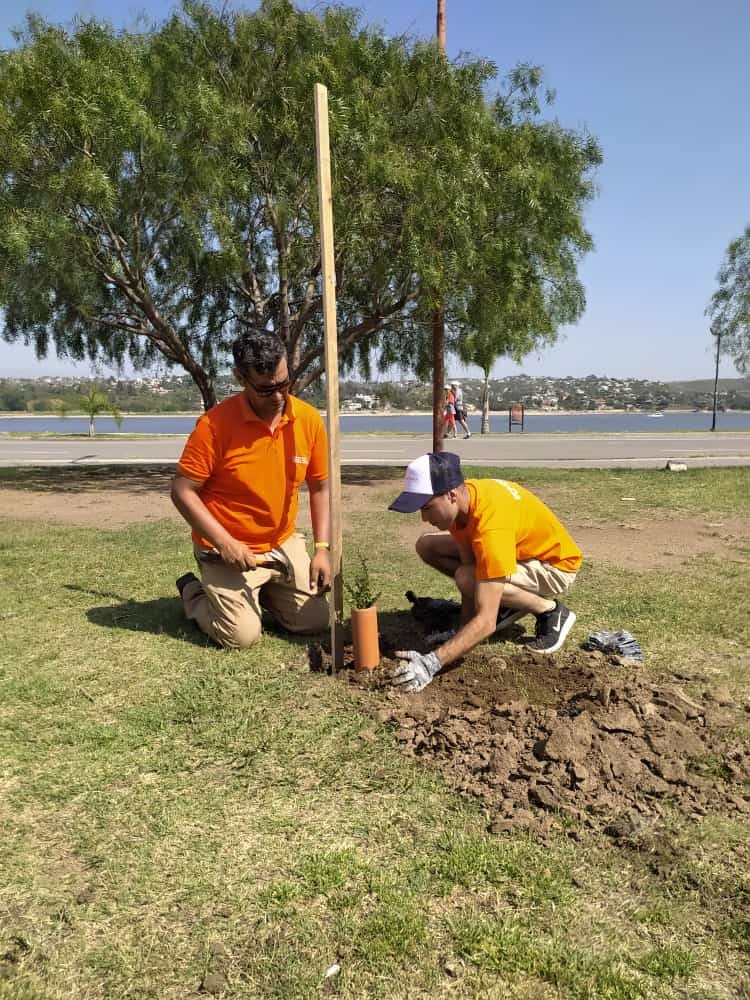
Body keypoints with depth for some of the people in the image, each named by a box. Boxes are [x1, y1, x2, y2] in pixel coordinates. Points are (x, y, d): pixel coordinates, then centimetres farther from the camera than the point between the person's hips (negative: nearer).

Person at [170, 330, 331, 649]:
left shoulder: (309, 419, -7)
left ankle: (261, 592, 31)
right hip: (228, 549, -4)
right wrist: (225, 543, -20)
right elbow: (182, 492, -15)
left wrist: (322, 548, -5)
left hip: (284, 544, 5)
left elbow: (320, 487, 3)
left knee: (315, 621, 4)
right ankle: (194, 593, 20)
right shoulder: (215, 424, -21)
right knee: (242, 635, -11)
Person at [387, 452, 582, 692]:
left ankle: (551, 611, -9)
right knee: (427, 546, -4)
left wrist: (432, 662, -47)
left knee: (469, 578, -34)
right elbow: (468, 562, -13)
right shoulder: (460, 500, -18)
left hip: (555, 565, -8)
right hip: (516, 548, 8)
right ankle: (506, 605, 7)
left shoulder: (490, 525, -41)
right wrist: (465, 625, -16)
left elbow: (487, 621, -42)